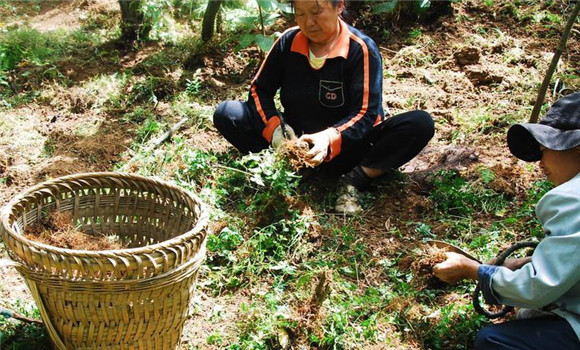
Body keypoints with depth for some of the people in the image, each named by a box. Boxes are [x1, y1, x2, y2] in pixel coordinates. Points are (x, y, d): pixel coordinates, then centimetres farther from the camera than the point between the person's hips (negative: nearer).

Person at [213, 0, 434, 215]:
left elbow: (366, 114, -20)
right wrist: (274, 127, -19)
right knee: (226, 114, -16)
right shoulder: (288, 42, -3)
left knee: (421, 124, -27)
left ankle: (354, 180, -26)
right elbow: (259, 90, 1)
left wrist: (330, 140, -39)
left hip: (344, 147, -2)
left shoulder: (361, 49, -14)